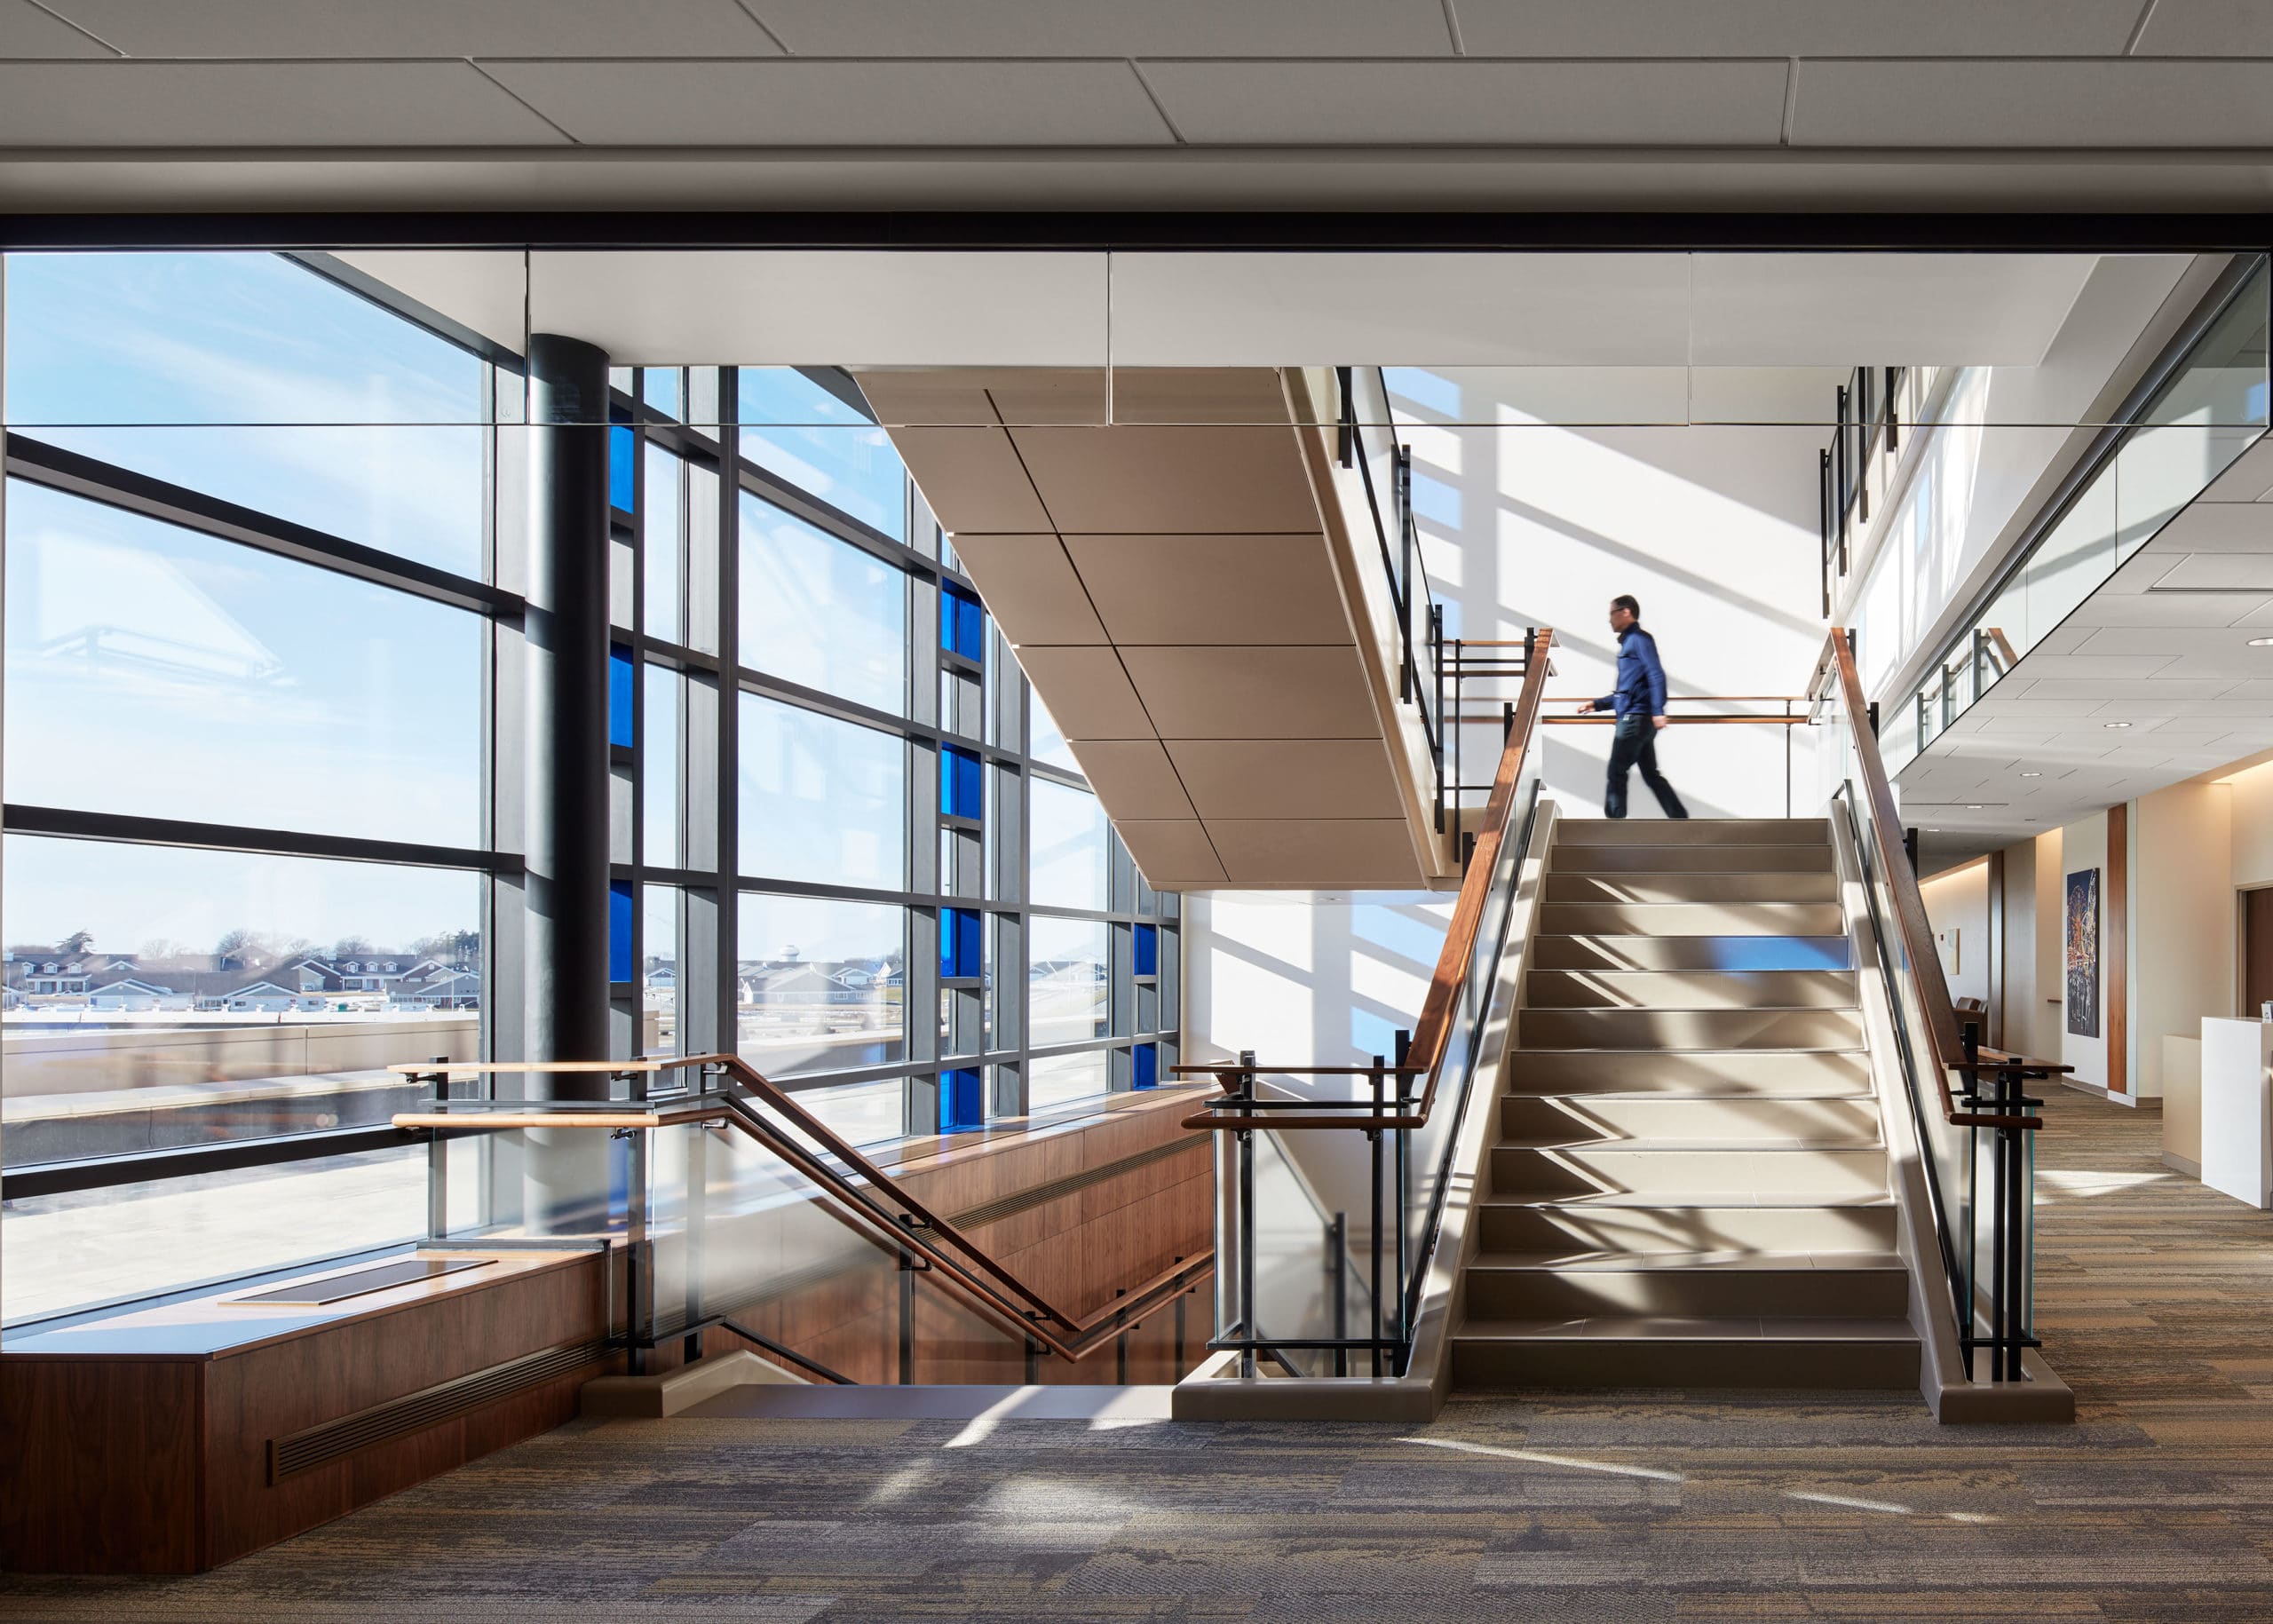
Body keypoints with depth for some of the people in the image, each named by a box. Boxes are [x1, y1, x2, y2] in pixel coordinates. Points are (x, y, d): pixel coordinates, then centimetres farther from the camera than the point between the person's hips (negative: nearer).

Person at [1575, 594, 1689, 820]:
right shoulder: (1628, 643, 23)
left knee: (1616, 772, -4)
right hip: (1636, 719, 9)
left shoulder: (1639, 639, -7)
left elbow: (1656, 674, -20)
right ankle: (1681, 820, 5)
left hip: (1636, 717, -9)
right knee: (1651, 774, 8)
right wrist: (1597, 704, 25)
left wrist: (1658, 711, -29)